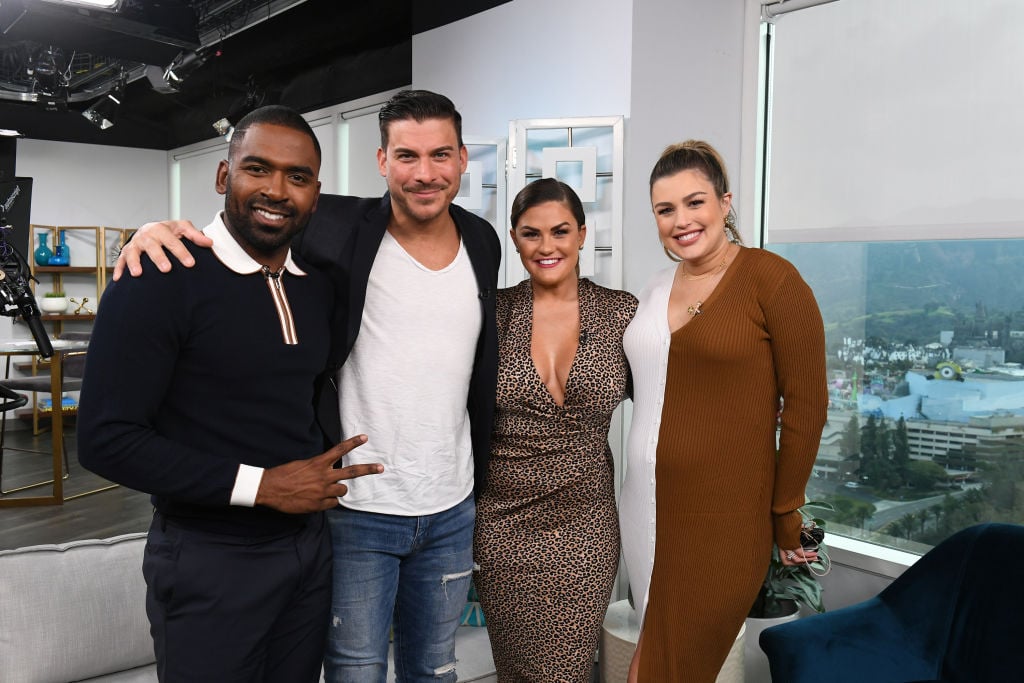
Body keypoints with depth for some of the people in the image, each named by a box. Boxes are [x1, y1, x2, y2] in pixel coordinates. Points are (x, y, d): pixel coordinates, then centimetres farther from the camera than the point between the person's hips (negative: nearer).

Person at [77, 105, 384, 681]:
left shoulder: (320, 286, 3)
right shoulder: (161, 280, -16)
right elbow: (106, 439, -18)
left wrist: (322, 470, 1)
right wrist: (261, 485, -20)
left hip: (310, 543, 6)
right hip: (210, 559, -6)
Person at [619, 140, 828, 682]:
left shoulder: (770, 278, -9)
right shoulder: (656, 290, 9)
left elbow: (806, 403, -8)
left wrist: (786, 516, -5)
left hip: (723, 519, -5)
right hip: (645, 507, 6)